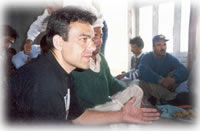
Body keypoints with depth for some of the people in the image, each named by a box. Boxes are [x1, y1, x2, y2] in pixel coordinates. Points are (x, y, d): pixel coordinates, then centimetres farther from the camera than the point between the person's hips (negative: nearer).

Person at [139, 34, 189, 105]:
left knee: (175, 73, -20)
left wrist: (172, 78, -41)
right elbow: (143, 73, -28)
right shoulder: (147, 57, -6)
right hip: (150, 88, -1)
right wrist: (161, 80, -39)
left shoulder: (171, 58, -1)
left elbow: (184, 72, -19)